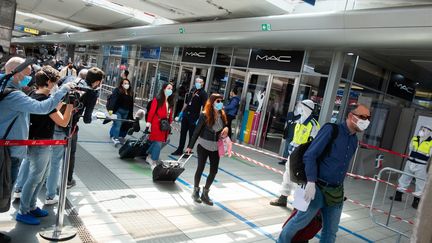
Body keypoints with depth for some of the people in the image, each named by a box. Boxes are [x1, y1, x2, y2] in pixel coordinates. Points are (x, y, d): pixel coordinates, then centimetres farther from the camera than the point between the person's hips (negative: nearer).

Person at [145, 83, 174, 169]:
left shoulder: (170, 102, 12)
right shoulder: (157, 100, -7)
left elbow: (170, 114, 12)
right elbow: (151, 111, -11)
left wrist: (170, 123, 7)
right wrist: (149, 122, -16)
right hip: (157, 125, -6)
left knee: (157, 142, 11)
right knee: (158, 143, -8)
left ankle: (150, 157, 29)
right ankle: (154, 162, 3)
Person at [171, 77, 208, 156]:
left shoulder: (203, 93, -9)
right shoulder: (192, 90, 10)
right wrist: (181, 113, 17)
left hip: (194, 117, -6)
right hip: (186, 115, 6)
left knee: (191, 135, 3)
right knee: (182, 133, 12)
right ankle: (179, 150, 23)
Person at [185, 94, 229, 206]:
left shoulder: (222, 115, 0)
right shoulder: (204, 115, -13)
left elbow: (225, 127, 13)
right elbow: (197, 131, -9)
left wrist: (226, 129, -12)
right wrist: (190, 146, -6)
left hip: (215, 147, 5)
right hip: (203, 146, -5)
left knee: (214, 170, 5)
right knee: (200, 168, 6)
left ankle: (205, 193, 22)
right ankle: (196, 191, 26)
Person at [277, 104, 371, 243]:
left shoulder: (354, 140, 8)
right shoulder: (331, 130, -12)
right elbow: (309, 156, -17)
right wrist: (311, 182, -23)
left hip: (336, 192, 7)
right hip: (318, 188, -6)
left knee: (330, 231, 14)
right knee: (299, 222, 5)